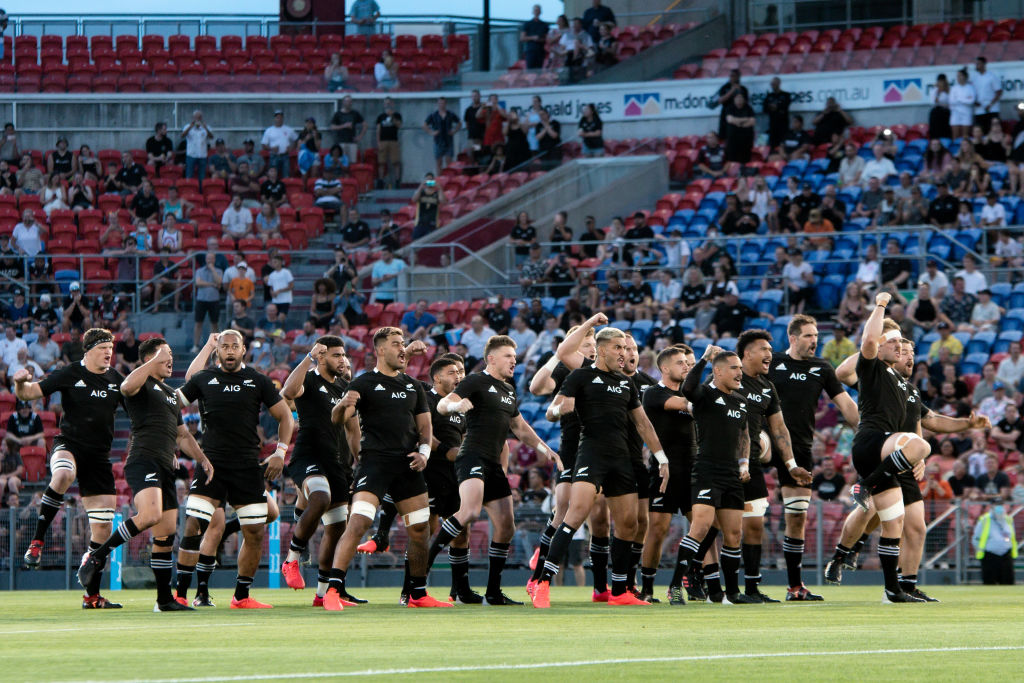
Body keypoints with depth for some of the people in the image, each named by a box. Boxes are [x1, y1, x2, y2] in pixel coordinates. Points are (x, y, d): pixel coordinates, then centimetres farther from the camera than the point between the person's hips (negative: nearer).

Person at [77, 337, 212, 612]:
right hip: (143, 461, -9)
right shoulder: (143, 383, 1)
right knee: (150, 515, -31)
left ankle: (165, 599, 11)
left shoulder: (171, 394, 28)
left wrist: (201, 458, 25)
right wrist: (155, 362, -20)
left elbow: (182, 434, 37)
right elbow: (127, 386, -25)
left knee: (166, 535, 6)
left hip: (165, 467, 9)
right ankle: (97, 555, -17)